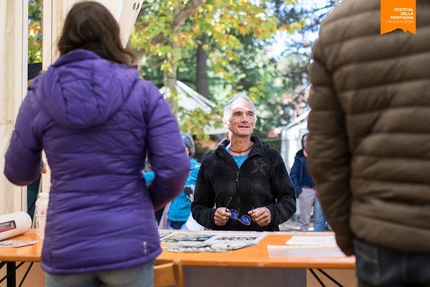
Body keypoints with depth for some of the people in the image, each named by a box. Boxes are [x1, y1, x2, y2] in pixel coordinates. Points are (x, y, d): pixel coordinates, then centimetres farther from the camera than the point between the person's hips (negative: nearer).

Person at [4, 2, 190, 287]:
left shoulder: (39, 96, 0)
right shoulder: (143, 93, -4)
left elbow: (18, 174, 10)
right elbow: (175, 168, -9)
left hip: (66, 248, 1)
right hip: (130, 245, -1)